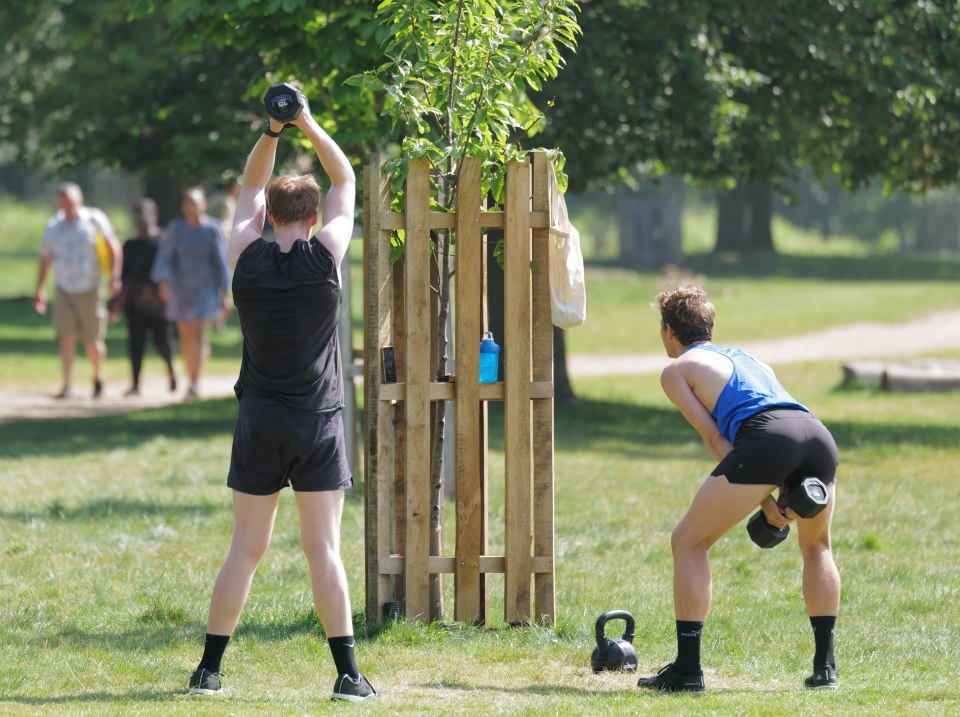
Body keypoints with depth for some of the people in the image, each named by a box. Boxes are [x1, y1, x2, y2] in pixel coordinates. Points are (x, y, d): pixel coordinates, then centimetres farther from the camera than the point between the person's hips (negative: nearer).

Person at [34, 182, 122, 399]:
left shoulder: (94, 219, -6)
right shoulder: (53, 226, 3)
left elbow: (113, 246, -2)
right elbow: (45, 259, 10)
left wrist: (114, 275, -12)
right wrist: (40, 290, 8)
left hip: (89, 291, -2)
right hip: (64, 291, 2)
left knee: (93, 341, 6)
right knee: (66, 338, -12)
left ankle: (98, 378, 31)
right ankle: (66, 385, -14)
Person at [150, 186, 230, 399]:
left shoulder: (212, 229, -4)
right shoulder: (175, 229, -1)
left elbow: (221, 262, 0)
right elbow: (164, 257, -2)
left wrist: (223, 293, 0)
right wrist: (163, 282, -18)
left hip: (204, 288, -2)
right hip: (181, 289, 2)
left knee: (199, 336, -13)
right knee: (186, 339, 7)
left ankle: (195, 384, -16)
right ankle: (192, 381, 19)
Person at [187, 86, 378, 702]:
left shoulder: (247, 259, -1)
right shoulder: (325, 257, -6)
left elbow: (250, 190, 16)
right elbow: (346, 181, 8)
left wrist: (271, 134, 7)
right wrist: (309, 126, 10)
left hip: (260, 420, 2)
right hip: (318, 420, -2)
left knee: (246, 548, 7)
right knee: (324, 548, -3)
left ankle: (210, 668, 8)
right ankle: (348, 673, -6)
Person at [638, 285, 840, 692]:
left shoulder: (677, 370, 21)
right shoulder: (745, 357, 40)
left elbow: (714, 437, 10)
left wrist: (764, 501, 7)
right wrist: (786, 493, 17)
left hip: (767, 438, -6)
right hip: (819, 435, 6)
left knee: (688, 543, 8)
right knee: (816, 546, 31)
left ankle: (686, 670, 3)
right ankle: (825, 667, 24)